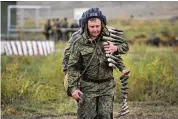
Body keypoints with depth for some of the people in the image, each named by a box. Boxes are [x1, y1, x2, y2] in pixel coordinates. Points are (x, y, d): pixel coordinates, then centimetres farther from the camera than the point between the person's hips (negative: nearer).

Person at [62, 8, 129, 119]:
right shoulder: (79, 42, -10)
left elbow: (125, 46, 13)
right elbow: (72, 67, -8)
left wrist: (116, 48, -10)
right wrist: (73, 88, -14)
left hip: (106, 85, 2)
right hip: (88, 86, -2)